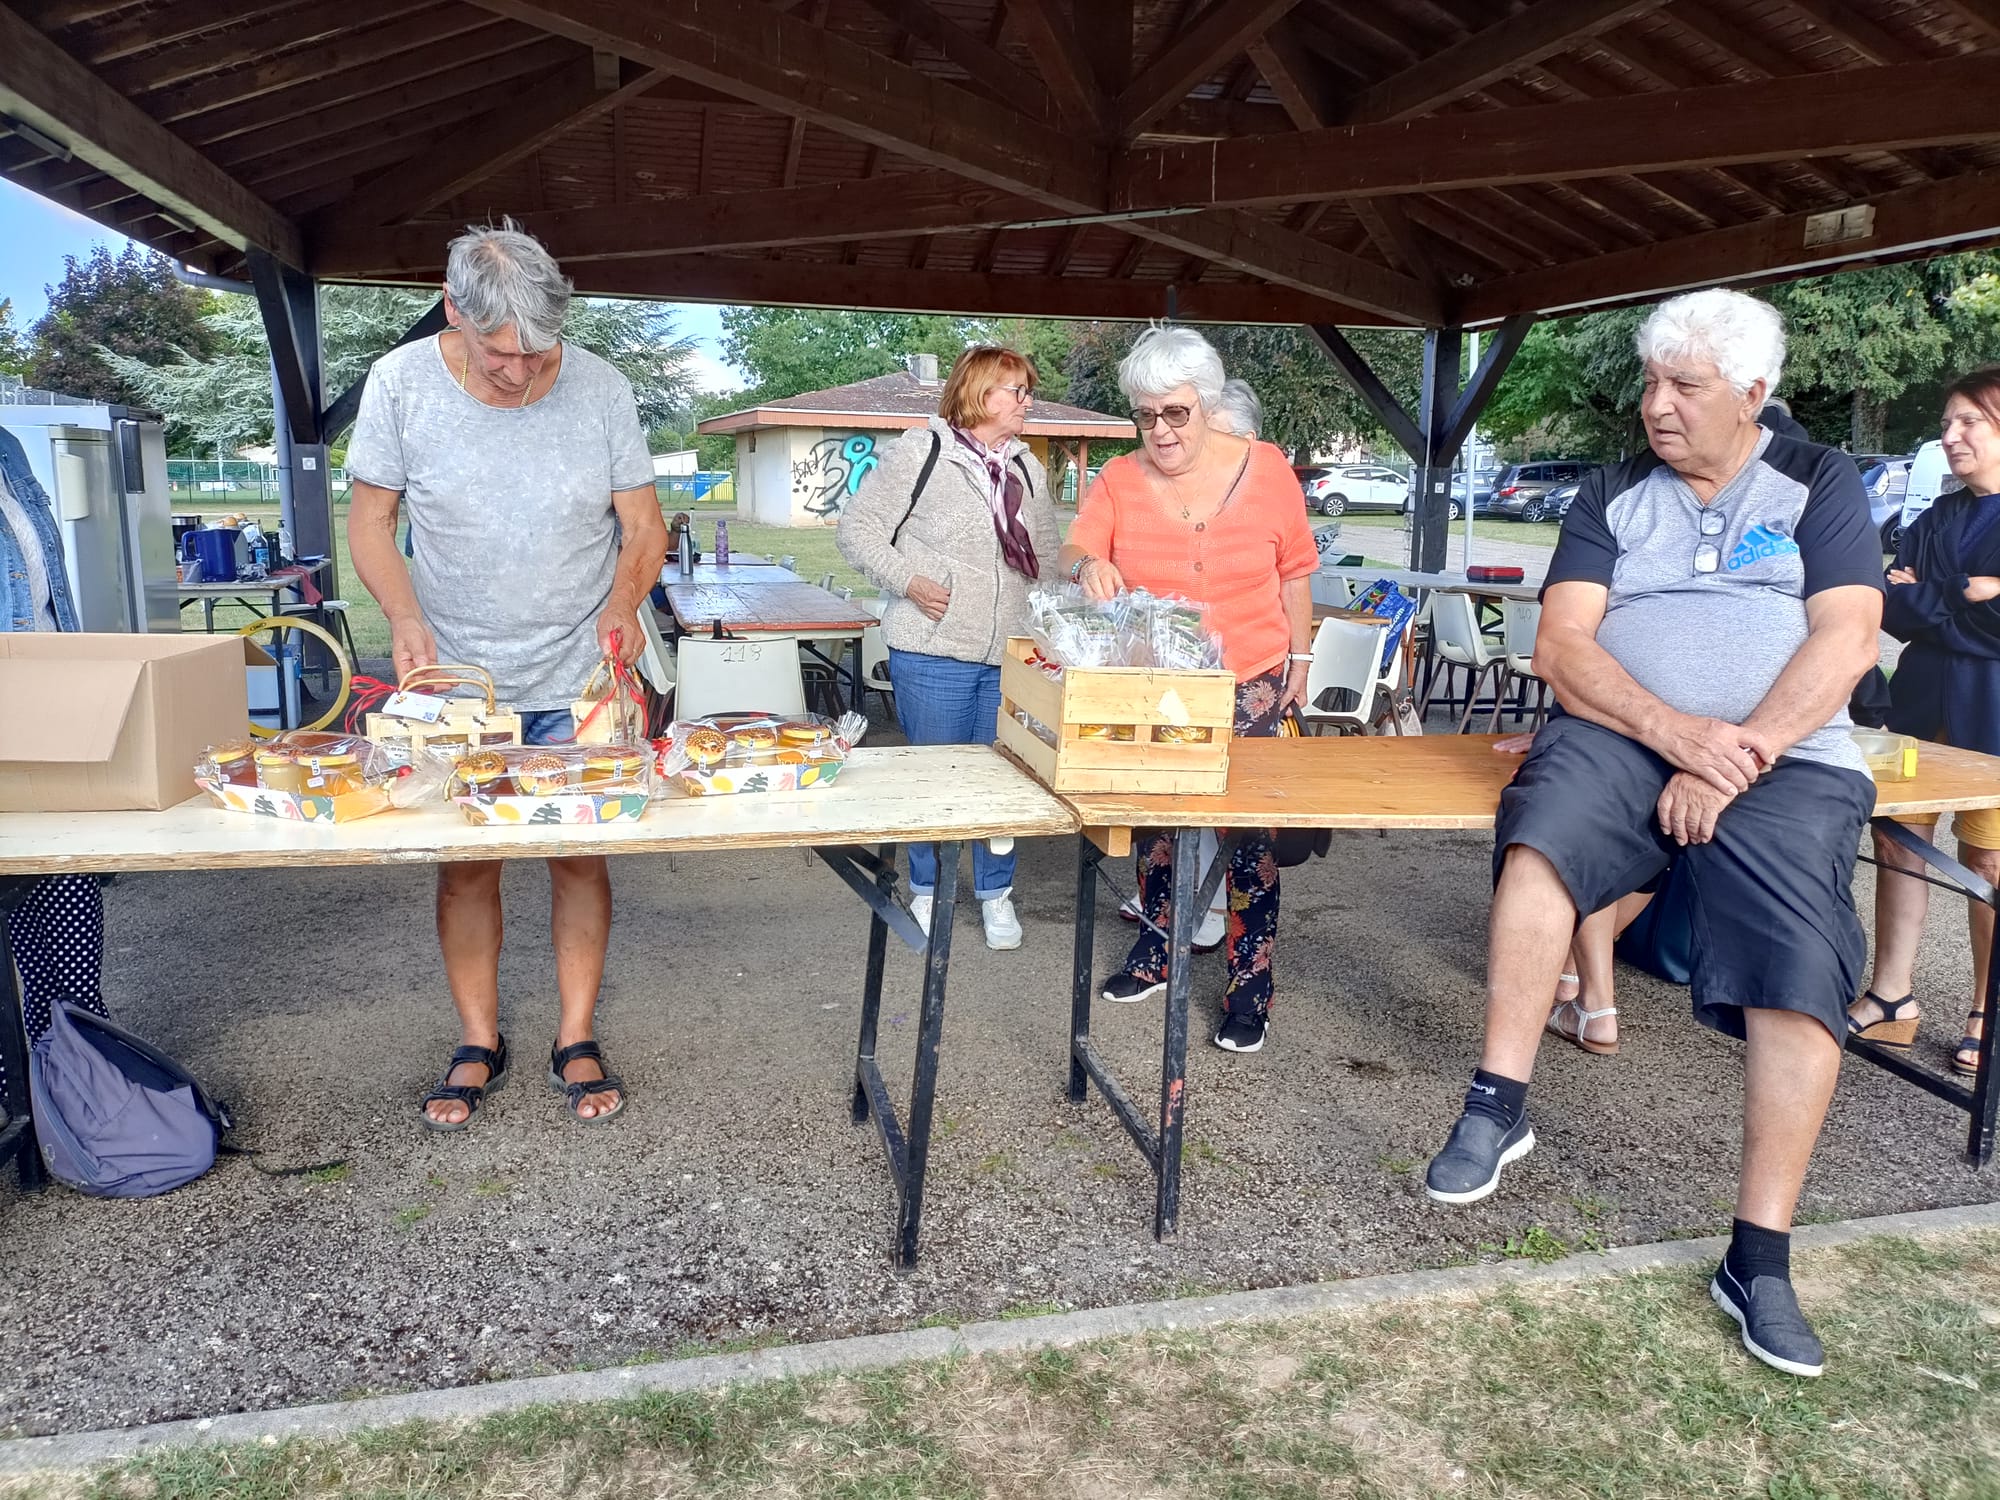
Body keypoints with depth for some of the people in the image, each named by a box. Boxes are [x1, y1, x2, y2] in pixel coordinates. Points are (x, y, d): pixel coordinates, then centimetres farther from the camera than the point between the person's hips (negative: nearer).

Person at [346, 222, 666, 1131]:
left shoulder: (598, 388, -8)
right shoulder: (400, 384, -9)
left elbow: (643, 527, 0)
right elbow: (370, 520, -1)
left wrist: (623, 601, -19)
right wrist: (406, 617, -18)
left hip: (576, 678, 0)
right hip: (455, 678, 0)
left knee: (580, 853, 4)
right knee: (464, 861, 6)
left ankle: (577, 1041, 19)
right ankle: (478, 1042, 24)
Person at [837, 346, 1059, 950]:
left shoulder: (1027, 469, 14)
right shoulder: (921, 451, -5)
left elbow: (1047, 557, 22)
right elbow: (857, 527, -4)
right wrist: (908, 582, -14)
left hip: (1012, 656, 5)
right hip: (933, 651, -5)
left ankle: (995, 894, 27)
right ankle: (927, 890, 27)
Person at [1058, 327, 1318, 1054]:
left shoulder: (1265, 469, -5)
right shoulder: (1119, 481, -3)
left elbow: (1294, 569, 4)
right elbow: (1072, 554, -12)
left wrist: (1299, 656, 5)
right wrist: (1088, 565, -35)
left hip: (1246, 684, -2)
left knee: (1248, 831, -1)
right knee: (1154, 817, 14)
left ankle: (1250, 985, 10)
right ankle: (1155, 952, 32)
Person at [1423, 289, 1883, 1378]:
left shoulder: (1819, 485, 12)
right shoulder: (1613, 498, 14)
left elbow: (1845, 642, -1)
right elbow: (1559, 646, 1)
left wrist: (1735, 757, -14)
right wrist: (1677, 732, -15)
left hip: (1785, 757, 0)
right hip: (1626, 734, 1)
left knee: (1802, 964, -22)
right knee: (1545, 825, -32)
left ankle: (1759, 1257, -11)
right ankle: (1498, 1105, -24)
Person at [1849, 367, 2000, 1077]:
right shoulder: (1938, 519, 14)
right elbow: (1893, 608, 4)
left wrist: (1932, 600, -9)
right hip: (1923, 703, 6)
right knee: (1898, 838, 3)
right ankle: (1891, 997, 12)